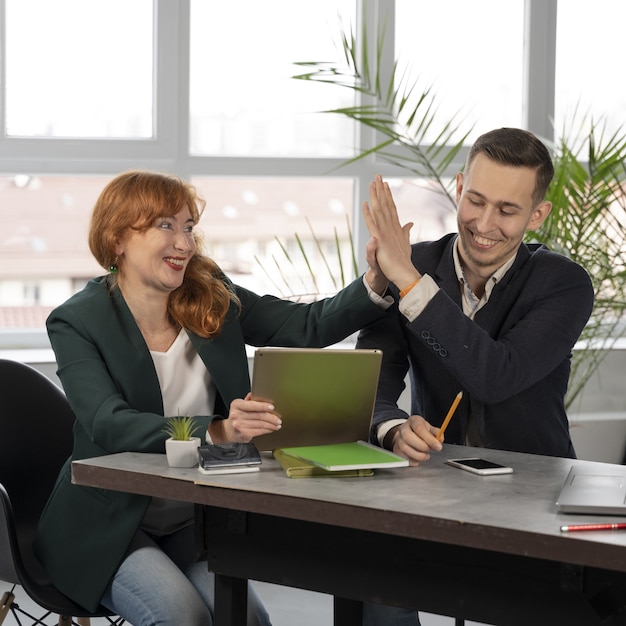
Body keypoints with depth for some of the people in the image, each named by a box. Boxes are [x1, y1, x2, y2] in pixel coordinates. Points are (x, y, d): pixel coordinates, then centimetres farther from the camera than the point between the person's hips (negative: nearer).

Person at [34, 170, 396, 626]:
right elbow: (111, 425, -26)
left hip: (191, 522, 4)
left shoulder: (211, 297, 3)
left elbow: (310, 326, -5)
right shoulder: (77, 323, -12)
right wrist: (217, 430, -39)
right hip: (107, 526, -4)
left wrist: (376, 284, -25)